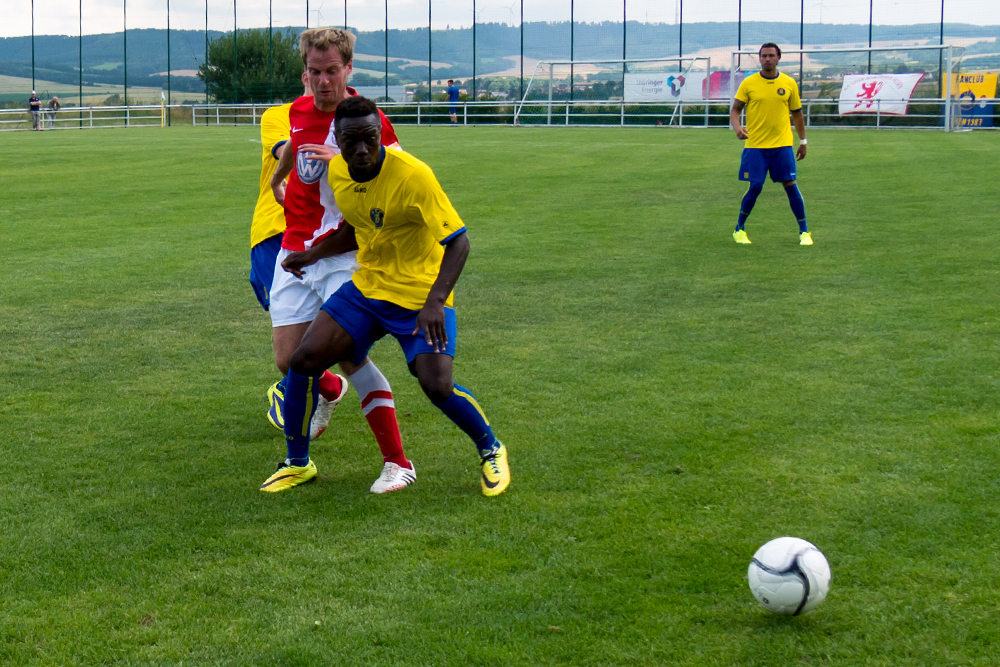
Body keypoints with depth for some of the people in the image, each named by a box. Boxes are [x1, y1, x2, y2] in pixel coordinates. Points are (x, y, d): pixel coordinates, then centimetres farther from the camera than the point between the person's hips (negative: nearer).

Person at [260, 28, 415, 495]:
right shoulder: (299, 110, 7)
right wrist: (277, 178, 47)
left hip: (342, 254, -5)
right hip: (293, 254, 5)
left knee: (349, 353, -16)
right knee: (288, 360, 1)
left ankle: (397, 461, -8)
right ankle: (330, 390, 39)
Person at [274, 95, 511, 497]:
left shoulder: (413, 175, -24)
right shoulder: (336, 171, -2)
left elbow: (458, 241, -24)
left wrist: (435, 302, -35)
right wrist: (314, 254, 9)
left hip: (421, 296, -6)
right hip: (366, 288, 6)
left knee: (437, 386, -21)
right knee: (304, 360, -7)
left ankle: (491, 450, 10)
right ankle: (298, 464, 13)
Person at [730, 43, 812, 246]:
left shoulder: (789, 83, 5)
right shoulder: (749, 83, 0)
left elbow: (796, 113, 14)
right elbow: (735, 109, 1)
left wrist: (803, 141, 15)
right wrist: (737, 127, -19)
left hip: (782, 145, 1)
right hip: (755, 145, -1)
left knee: (790, 186, -4)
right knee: (755, 187, -5)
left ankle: (804, 231, 7)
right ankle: (739, 229, 14)